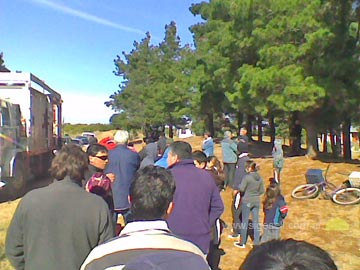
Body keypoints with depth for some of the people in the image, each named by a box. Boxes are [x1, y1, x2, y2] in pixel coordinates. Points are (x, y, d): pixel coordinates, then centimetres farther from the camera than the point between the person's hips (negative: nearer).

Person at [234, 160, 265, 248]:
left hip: (247, 202, -5)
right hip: (256, 202, 5)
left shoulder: (247, 177, -17)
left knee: (244, 222, 6)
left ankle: (242, 243, 16)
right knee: (256, 222, 12)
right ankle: (256, 242, 19)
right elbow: (262, 191, 5)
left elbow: (241, 188, -17)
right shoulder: (260, 178, 0)